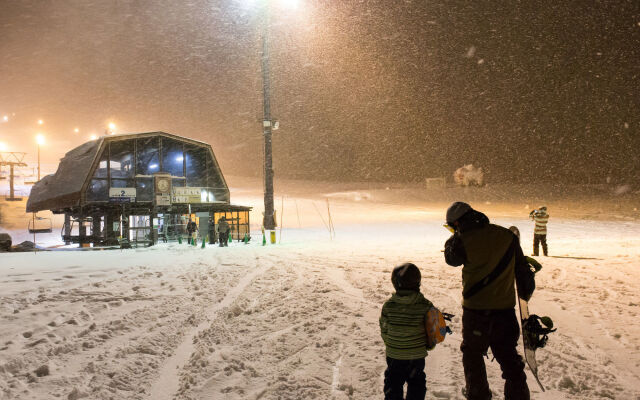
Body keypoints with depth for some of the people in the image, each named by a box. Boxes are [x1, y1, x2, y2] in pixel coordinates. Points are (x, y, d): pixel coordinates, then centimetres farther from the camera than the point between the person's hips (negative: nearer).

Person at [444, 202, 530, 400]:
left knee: (472, 353, 18)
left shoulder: (463, 241, -17)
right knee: (508, 356, 14)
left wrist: (455, 236, 11)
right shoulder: (507, 236, -2)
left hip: (475, 310, -3)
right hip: (505, 308, 3)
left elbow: (451, 258, 4)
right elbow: (521, 267, 7)